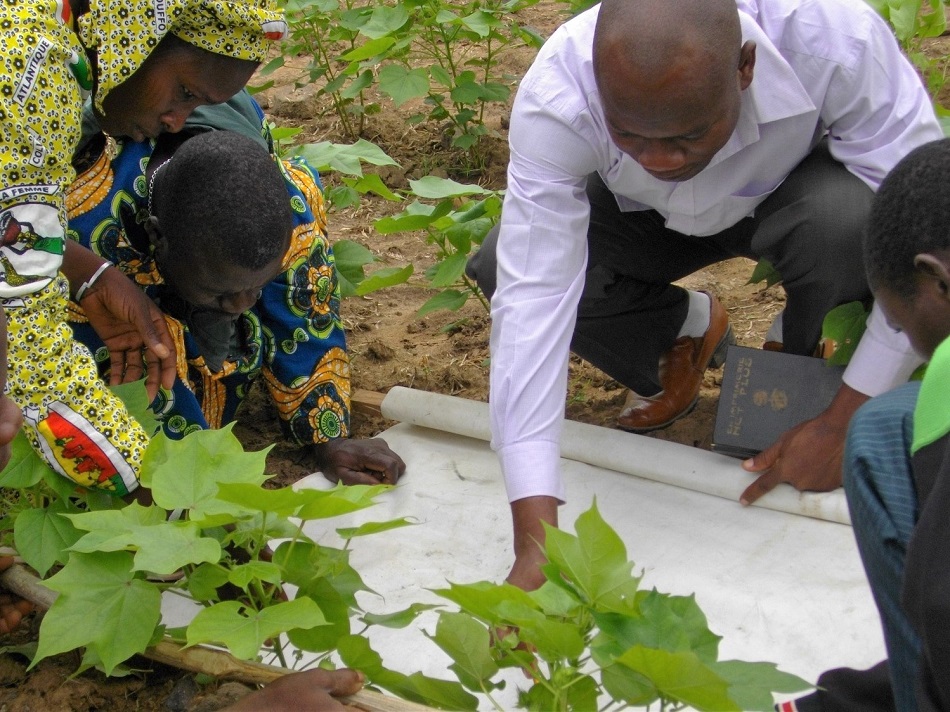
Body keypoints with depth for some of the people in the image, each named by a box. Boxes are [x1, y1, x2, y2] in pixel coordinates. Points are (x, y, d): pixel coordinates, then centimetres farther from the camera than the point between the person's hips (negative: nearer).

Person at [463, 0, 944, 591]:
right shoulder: (556, 97, -36)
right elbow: (532, 300, -39)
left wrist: (842, 423, -29)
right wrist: (536, 540, -44)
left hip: (800, 189, -1)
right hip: (646, 218, 2)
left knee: (850, 219, -35)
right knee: (502, 269, -24)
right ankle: (685, 333, 5)